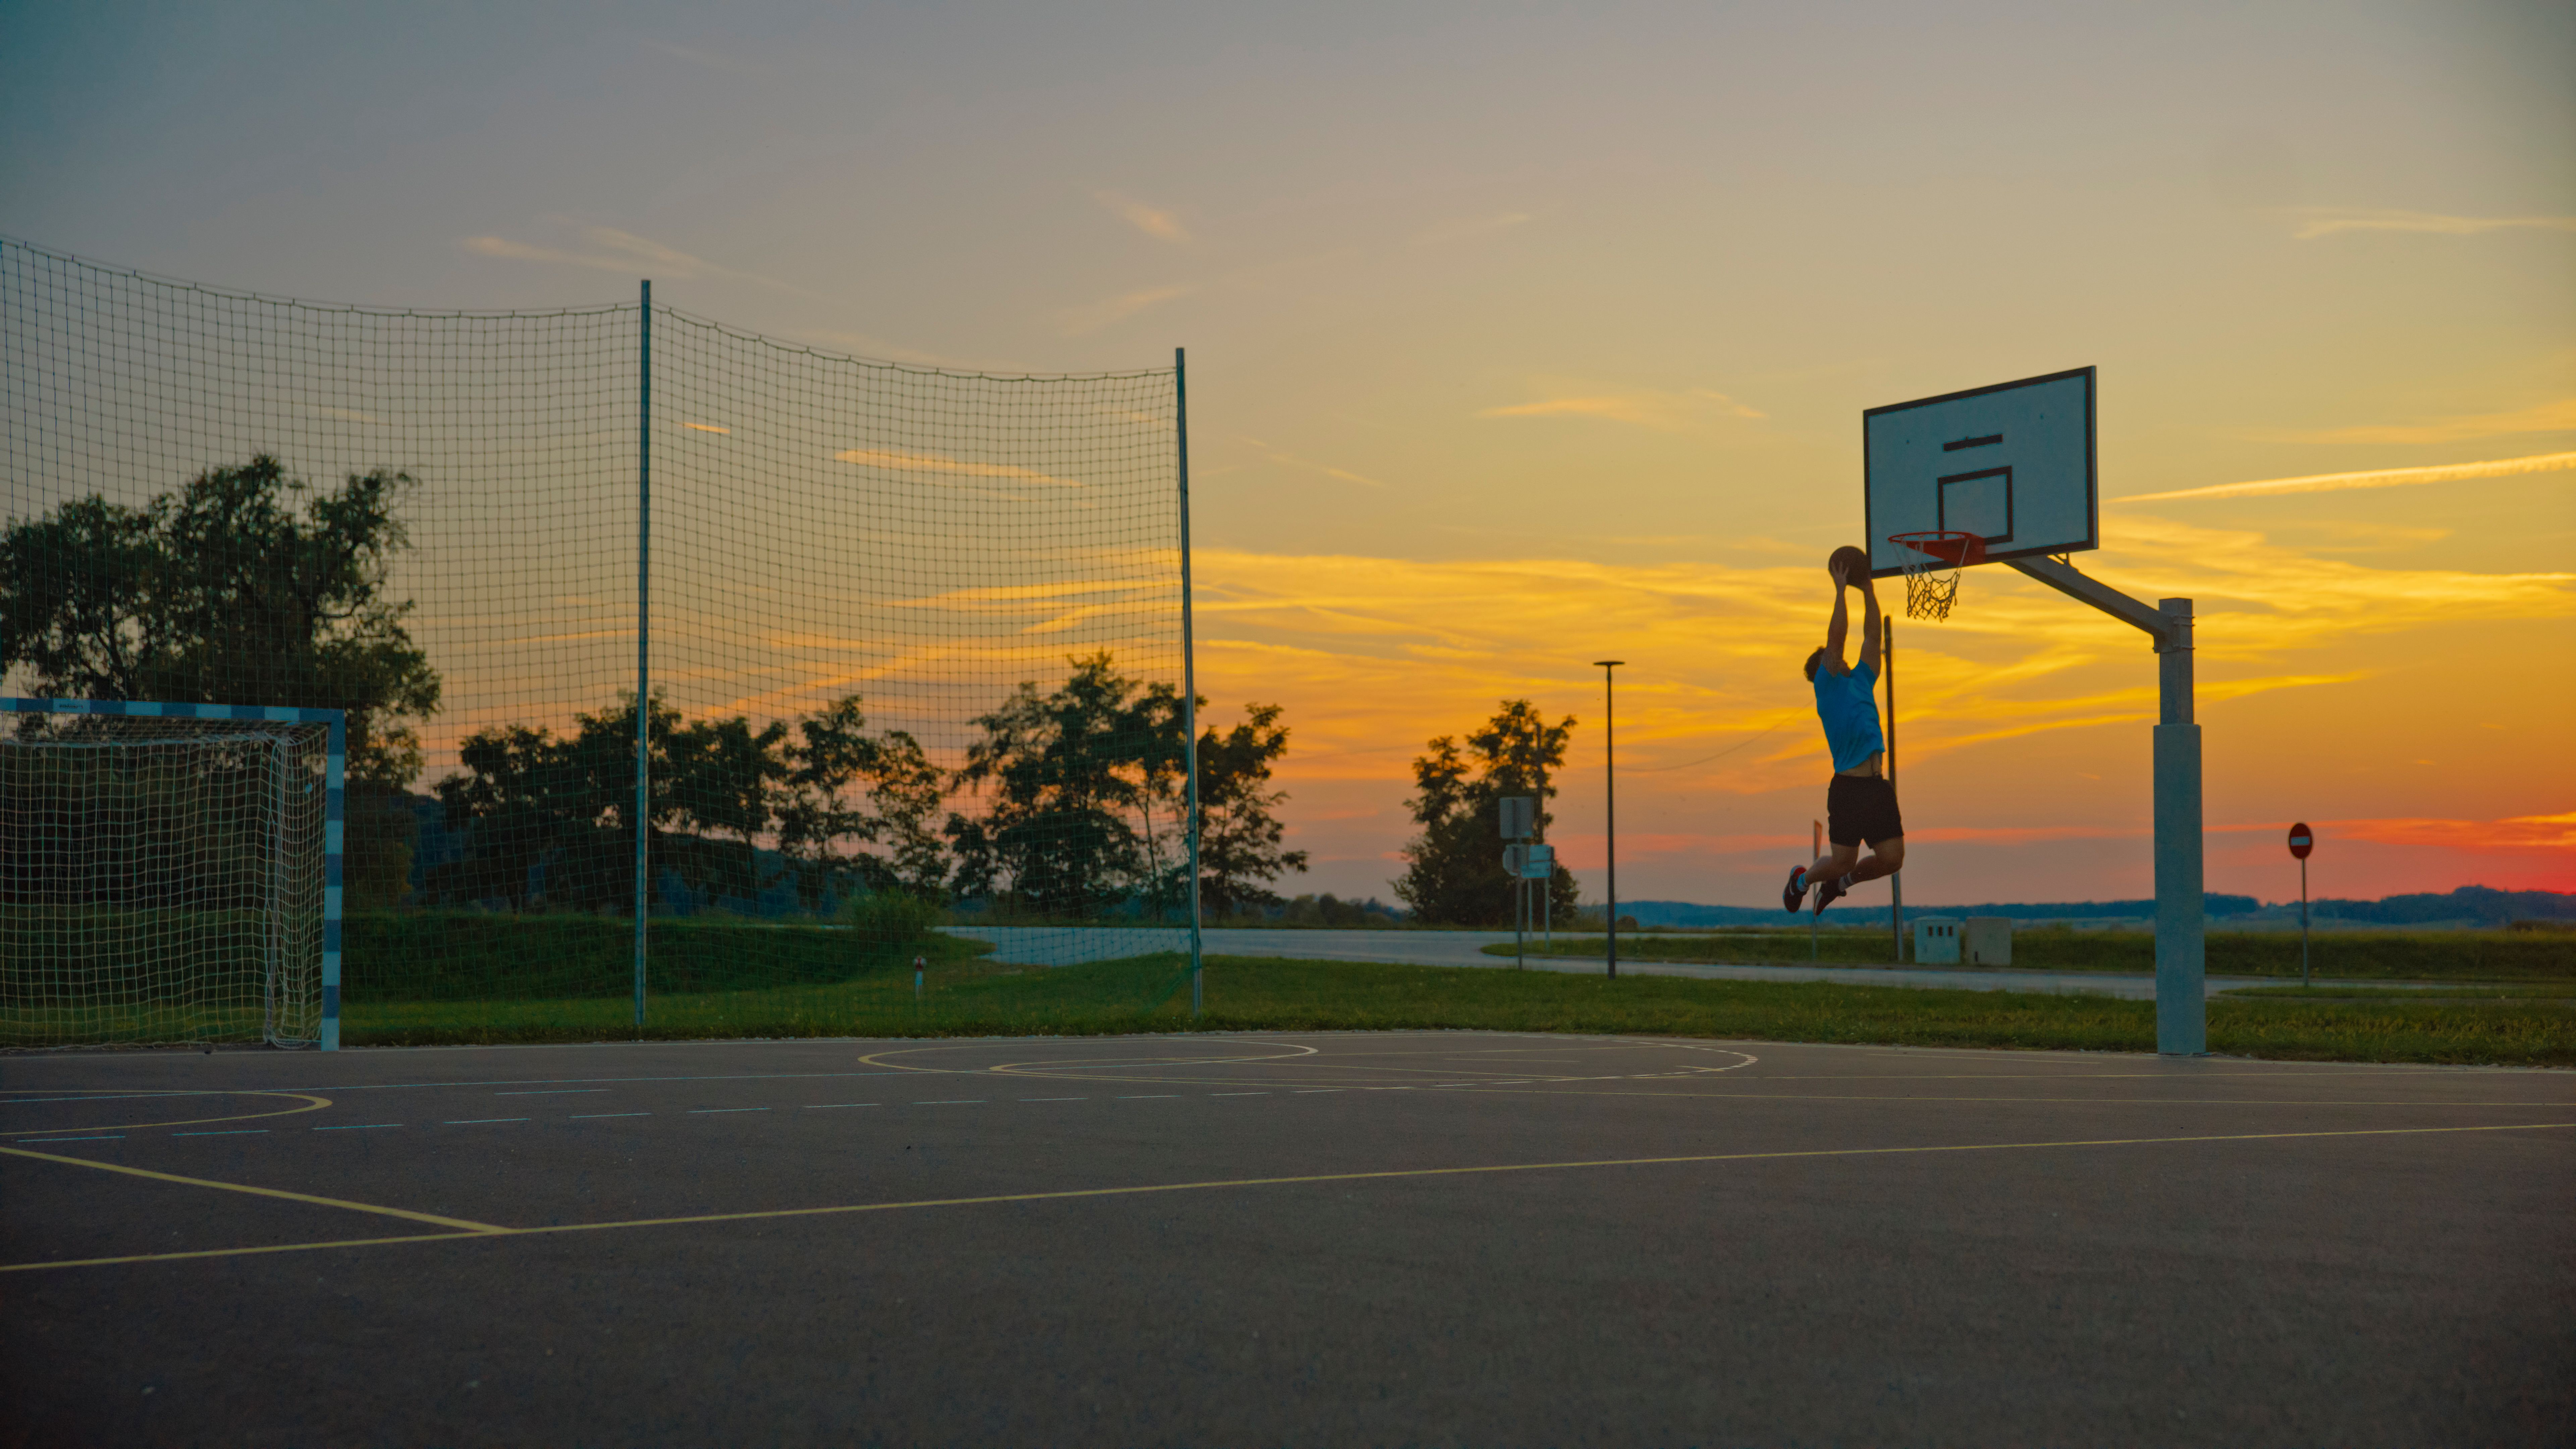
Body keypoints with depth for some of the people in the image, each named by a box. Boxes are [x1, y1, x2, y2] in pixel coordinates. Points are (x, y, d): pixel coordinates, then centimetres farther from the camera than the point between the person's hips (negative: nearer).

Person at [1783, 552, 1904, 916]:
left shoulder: (1861, 682, 20)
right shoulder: (1827, 686, 1)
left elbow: (1872, 636, 20)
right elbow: (1835, 637, -7)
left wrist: (1868, 590, 18)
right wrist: (1841, 590, -2)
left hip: (1877, 786, 7)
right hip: (1849, 786, -7)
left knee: (1892, 859, 0)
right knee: (1843, 861, -2)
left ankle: (1839, 881, 27)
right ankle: (1802, 879, 30)